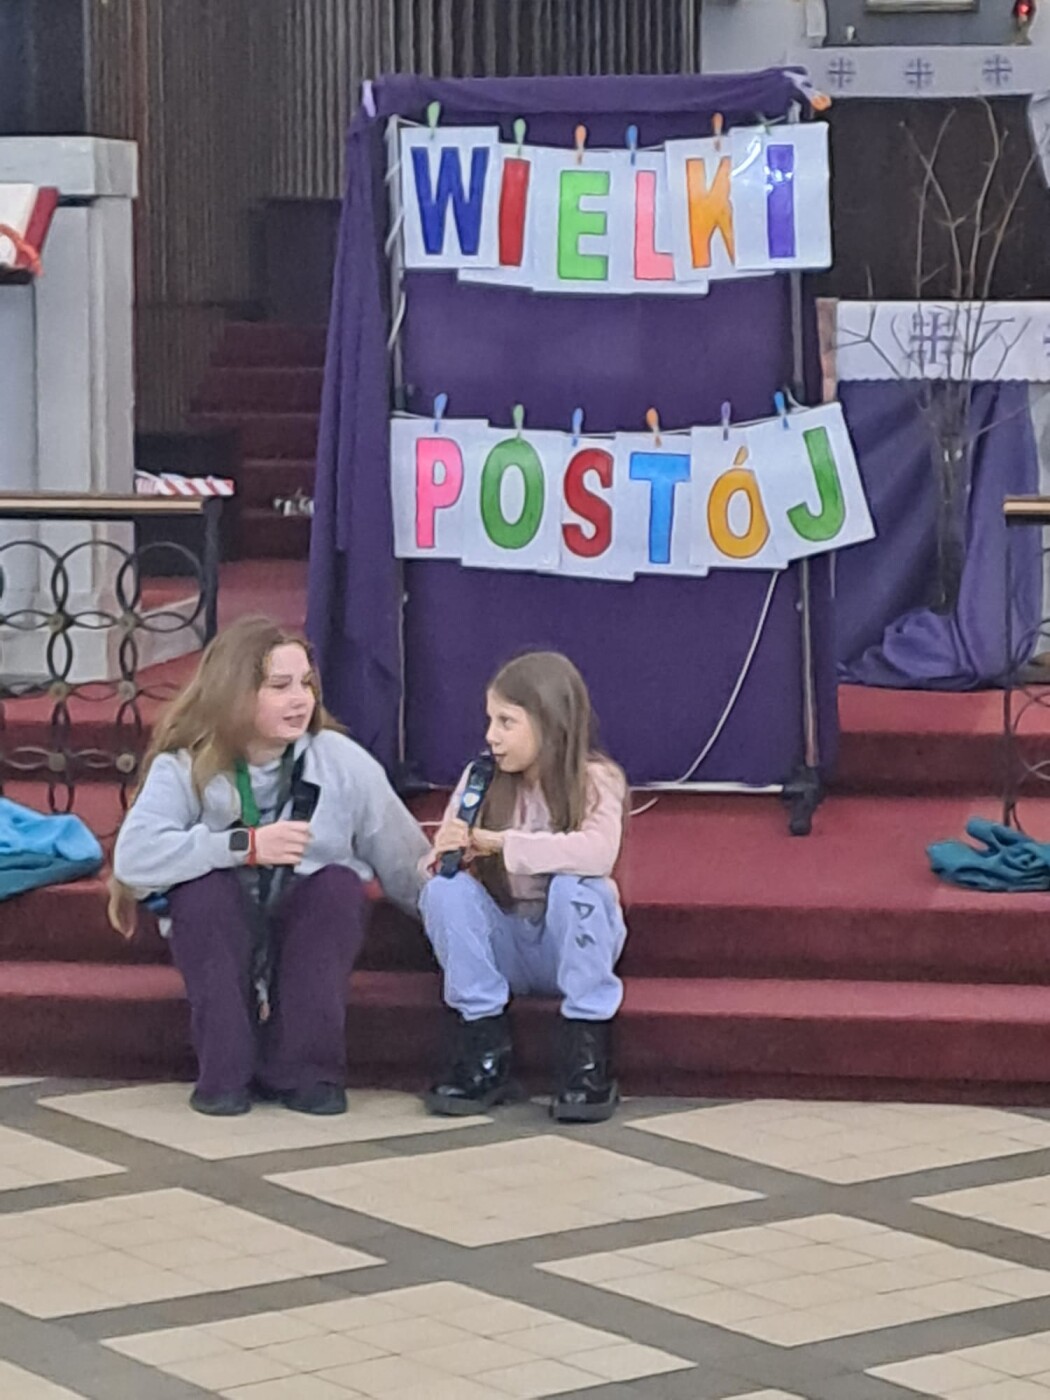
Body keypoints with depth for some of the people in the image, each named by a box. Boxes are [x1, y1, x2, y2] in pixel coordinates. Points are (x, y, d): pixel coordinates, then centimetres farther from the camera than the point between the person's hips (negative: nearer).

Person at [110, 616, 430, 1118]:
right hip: (220, 939, -1)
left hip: (309, 934, 1)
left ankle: (305, 1068, -19)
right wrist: (245, 845, -35)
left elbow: (409, 869, -7)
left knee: (340, 883, -28)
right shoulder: (186, 766, -14)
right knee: (206, 886, -31)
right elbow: (134, 858, -30)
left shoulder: (341, 760, -10)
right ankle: (224, 1071, -21)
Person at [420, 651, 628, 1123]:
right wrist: (444, 857, -28)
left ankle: (587, 1053, -24)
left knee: (578, 886, -33)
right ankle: (485, 1051, -19)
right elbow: (438, 867, -3)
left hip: (570, 944, -3)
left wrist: (501, 843, -31)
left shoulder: (595, 780, -11)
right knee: (447, 889, -24)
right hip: (503, 949, 3)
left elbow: (597, 853, -31)